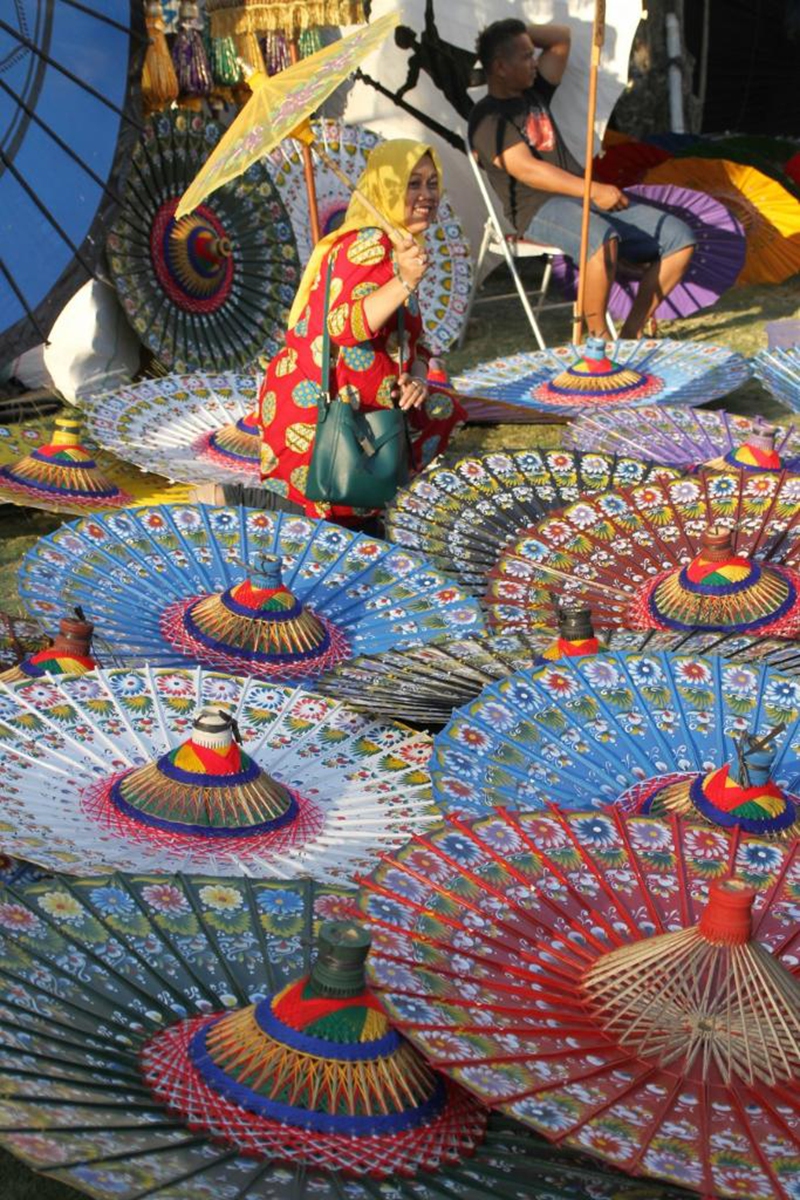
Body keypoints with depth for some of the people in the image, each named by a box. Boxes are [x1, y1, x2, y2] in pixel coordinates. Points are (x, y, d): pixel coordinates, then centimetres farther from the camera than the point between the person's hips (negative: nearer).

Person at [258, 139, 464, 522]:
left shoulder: (401, 248, 16)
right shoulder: (369, 244, -16)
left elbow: (414, 340, 16)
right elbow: (342, 326, -30)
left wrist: (417, 379, -5)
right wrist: (404, 284, -38)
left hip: (356, 403, 10)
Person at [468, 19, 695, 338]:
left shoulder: (534, 94, 19)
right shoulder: (488, 118, -5)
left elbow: (561, 37, 29)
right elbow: (526, 170, -19)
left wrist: (520, 32, 15)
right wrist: (594, 190, -26)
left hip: (584, 196, 8)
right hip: (538, 208, -8)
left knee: (679, 238, -6)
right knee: (603, 239, -41)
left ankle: (631, 334, -6)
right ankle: (598, 337, -23)